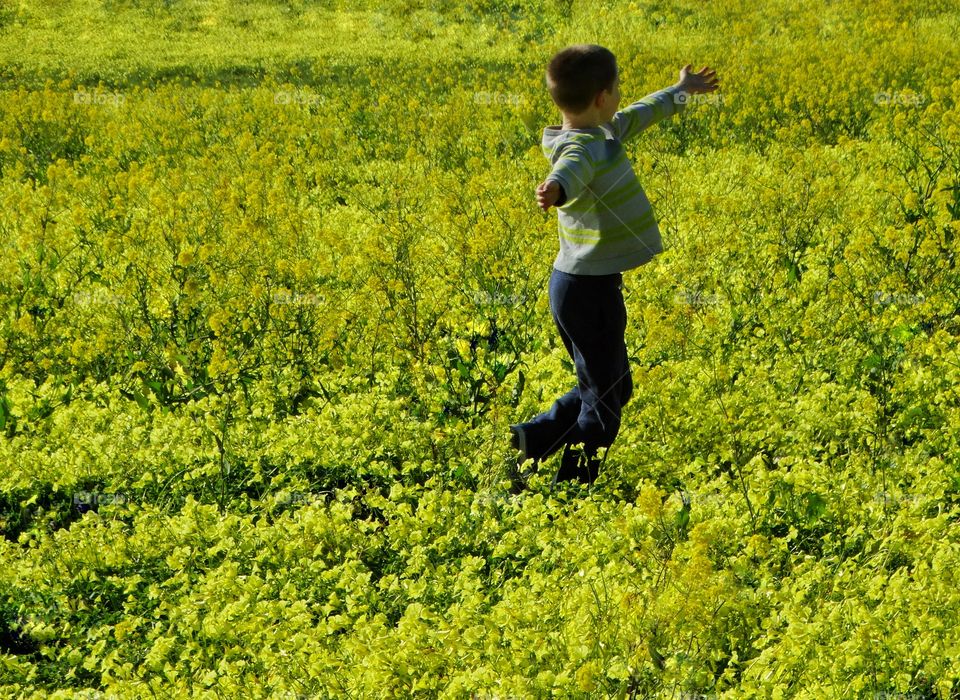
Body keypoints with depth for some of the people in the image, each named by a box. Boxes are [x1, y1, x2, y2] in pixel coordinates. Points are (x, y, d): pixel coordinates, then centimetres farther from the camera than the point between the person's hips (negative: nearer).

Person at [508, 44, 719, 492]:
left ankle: (528, 441, 17)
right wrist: (557, 188, -67)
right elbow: (573, 167, -45)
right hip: (589, 291, -10)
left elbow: (638, 116, 29)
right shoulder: (585, 148, -21)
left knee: (611, 389, 18)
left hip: (576, 284, 10)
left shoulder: (603, 132, 9)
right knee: (603, 404, -1)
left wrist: (680, 92, 44)